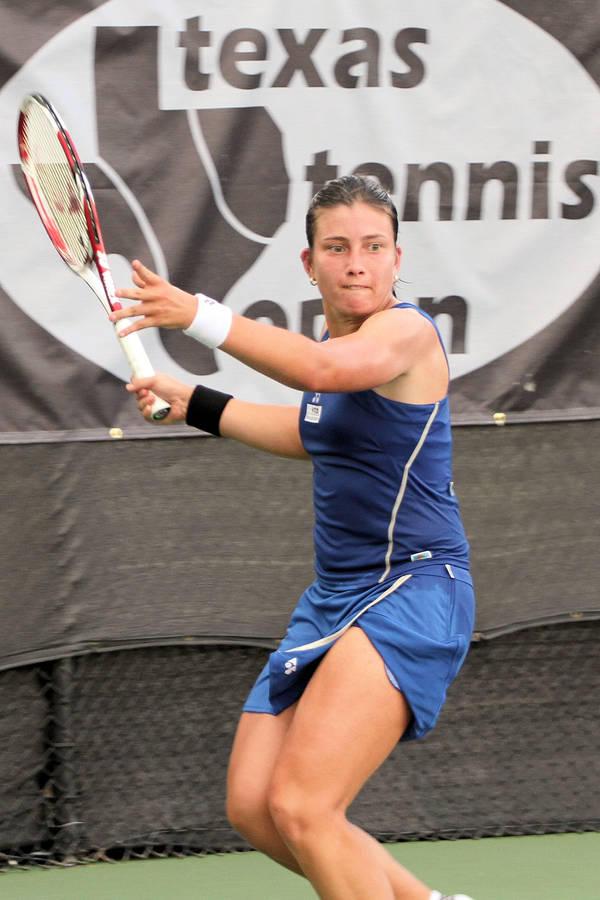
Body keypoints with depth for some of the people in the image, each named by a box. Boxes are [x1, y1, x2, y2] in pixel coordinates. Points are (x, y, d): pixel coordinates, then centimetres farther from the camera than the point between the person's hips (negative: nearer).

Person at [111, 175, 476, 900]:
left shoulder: (406, 331, -13)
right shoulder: (332, 334, 13)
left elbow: (327, 369, -37)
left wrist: (198, 316, -46)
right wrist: (195, 404, 33)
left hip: (414, 590, -9)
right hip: (336, 596, 9)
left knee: (300, 808, -22)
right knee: (253, 809, 4)